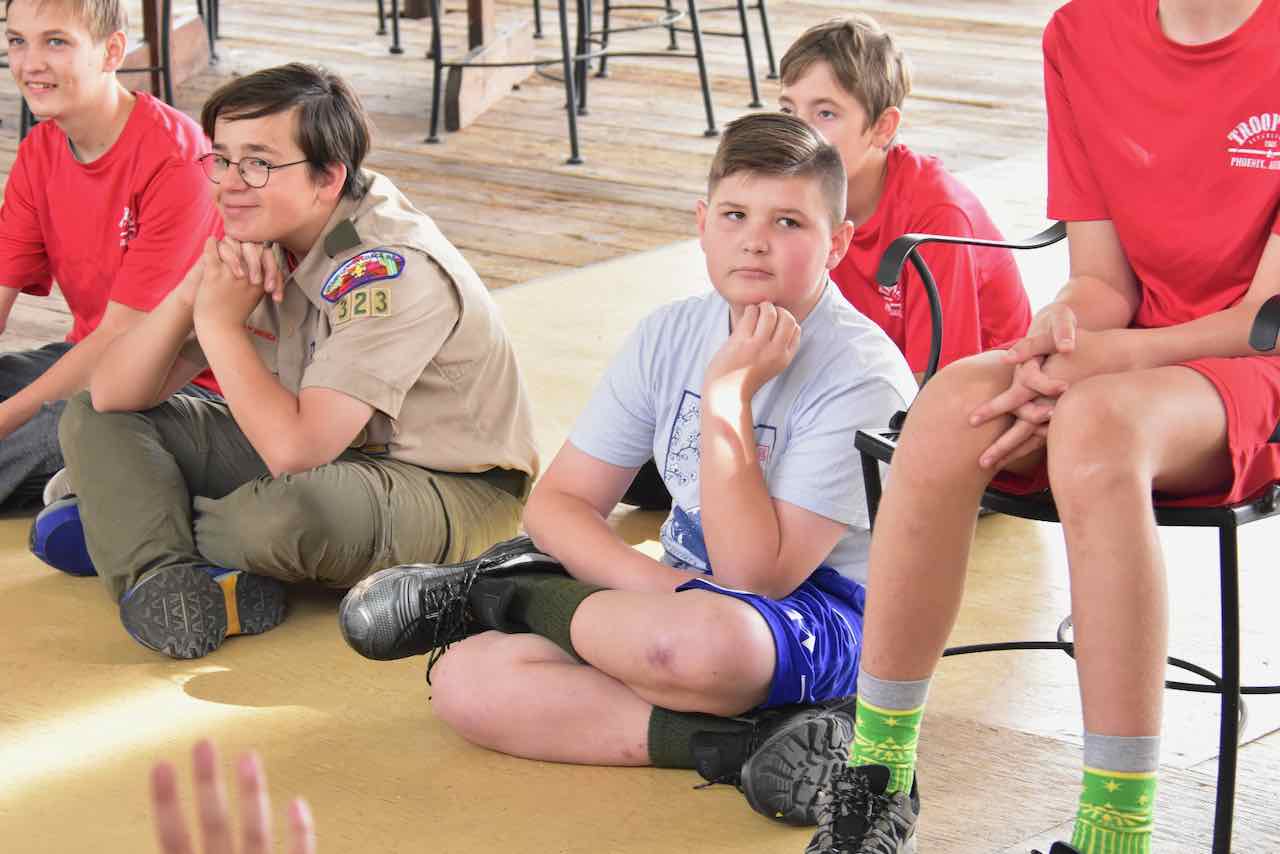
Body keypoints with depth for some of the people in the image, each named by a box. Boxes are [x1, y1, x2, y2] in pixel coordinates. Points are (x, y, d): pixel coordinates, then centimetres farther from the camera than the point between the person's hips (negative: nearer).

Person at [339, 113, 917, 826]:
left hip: (824, 622, -6)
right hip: (679, 597, 6)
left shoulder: (861, 374, -16)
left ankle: (514, 589, -9)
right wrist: (655, 584, -17)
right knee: (466, 680, -17)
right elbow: (559, 502, 3)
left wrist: (729, 393, -24)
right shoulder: (671, 337, 3)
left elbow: (754, 574, -24)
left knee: (699, 639, -42)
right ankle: (737, 742, -23)